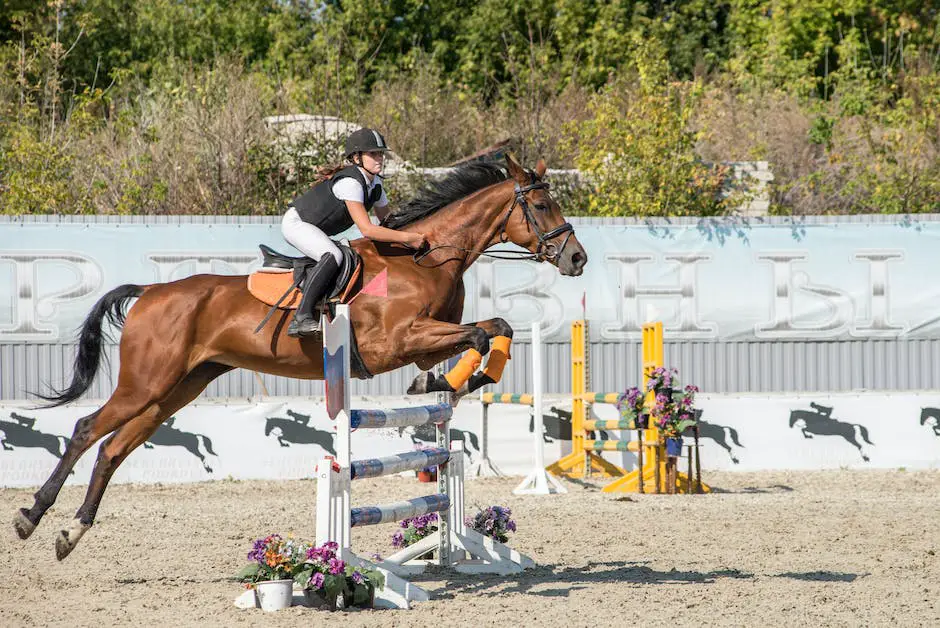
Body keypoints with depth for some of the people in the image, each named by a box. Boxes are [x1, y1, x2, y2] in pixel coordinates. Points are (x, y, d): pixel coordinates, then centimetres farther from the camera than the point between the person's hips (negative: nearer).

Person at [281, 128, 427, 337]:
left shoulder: (375, 184, 2)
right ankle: (301, 318, -38)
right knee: (333, 256, -33)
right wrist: (407, 238, -33)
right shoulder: (350, 182, -27)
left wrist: (414, 237, -1)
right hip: (296, 223, -10)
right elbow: (366, 229, -34)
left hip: (317, 233, 10)